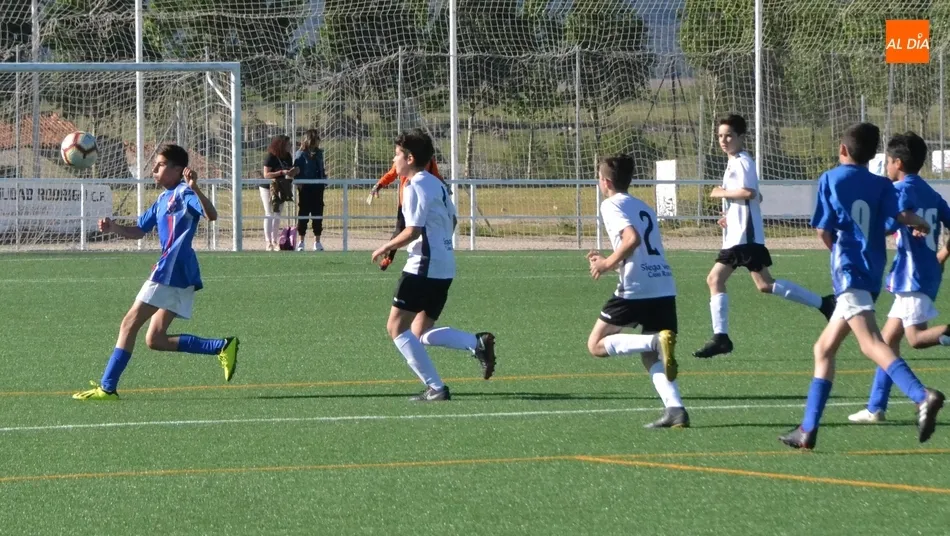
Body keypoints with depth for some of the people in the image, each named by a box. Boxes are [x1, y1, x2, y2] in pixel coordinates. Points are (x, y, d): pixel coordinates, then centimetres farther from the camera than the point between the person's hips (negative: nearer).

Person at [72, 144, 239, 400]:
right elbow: (138, 231, 27)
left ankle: (107, 387, -8)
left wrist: (194, 188, -38)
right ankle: (223, 347, 7)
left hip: (170, 271, -10)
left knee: (130, 324, -8)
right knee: (156, 339, 10)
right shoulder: (163, 199, 22)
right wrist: (113, 228, 8)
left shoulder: (184, 193, -6)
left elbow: (211, 215, -22)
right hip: (180, 277, 10)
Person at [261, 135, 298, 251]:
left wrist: (294, 171, -12)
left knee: (277, 215, 11)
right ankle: (269, 243, -4)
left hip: (281, 189, 7)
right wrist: (282, 172, -31)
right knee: (269, 215, -4)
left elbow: (291, 171, 12)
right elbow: (266, 174, -23)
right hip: (268, 189, -7)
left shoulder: (287, 157, 2)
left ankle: (275, 242, 17)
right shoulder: (271, 157, -18)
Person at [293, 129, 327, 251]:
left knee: (318, 214, 9)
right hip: (306, 189, -6)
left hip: (317, 188, 6)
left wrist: (324, 182, 7)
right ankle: (300, 242, 5)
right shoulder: (300, 154, -6)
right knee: (303, 214, -1)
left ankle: (317, 242, 16)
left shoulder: (318, 153, 13)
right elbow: (296, 171, -9)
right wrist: (299, 184, -20)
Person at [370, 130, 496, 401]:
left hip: (423, 266, -10)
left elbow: (412, 231, -19)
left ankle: (435, 387, -9)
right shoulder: (436, 184, 16)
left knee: (397, 327, -4)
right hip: (445, 267, 10)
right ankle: (478, 343, -3)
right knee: (421, 333, 15)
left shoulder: (415, 187, -12)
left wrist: (386, 247, -6)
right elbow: (452, 220, 24)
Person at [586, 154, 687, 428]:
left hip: (636, 289, -8)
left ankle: (657, 341, -20)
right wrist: (611, 261, 32)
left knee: (597, 345, 3)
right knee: (650, 357, 15)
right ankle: (675, 408, -9)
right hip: (665, 287, 8)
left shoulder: (612, 205, -1)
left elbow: (632, 239, -17)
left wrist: (608, 263, -6)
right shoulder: (643, 207, 25)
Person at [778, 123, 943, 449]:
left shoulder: (830, 180, 2)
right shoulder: (882, 185, 11)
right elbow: (903, 215, -6)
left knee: (871, 343, -25)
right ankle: (808, 430, 17)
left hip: (847, 271, -7)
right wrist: (922, 225, 16)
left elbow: (823, 232, 0)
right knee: (824, 349, 18)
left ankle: (922, 396, -48)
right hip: (872, 273, 7)